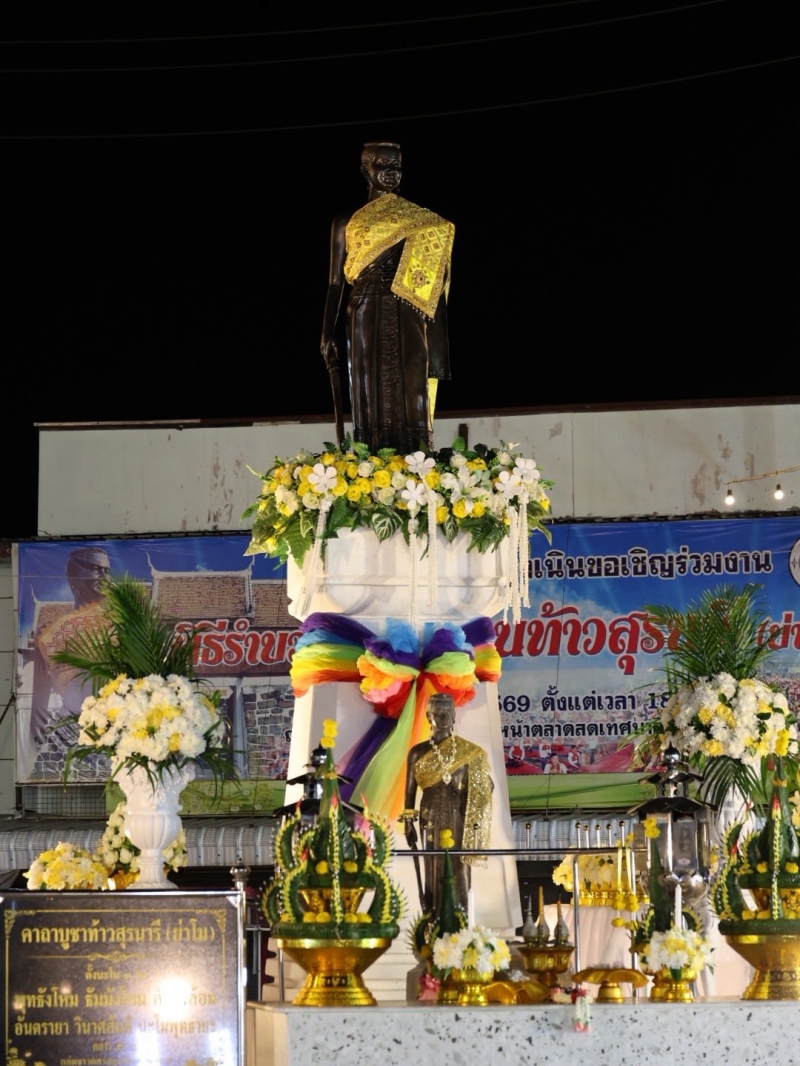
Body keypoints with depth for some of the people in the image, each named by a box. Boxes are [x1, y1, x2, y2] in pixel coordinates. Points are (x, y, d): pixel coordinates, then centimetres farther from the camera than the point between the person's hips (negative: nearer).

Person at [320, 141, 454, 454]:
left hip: (408, 322, 1)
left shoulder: (420, 220, 11)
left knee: (411, 402, -5)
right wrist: (327, 334, -2)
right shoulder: (348, 221, 10)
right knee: (372, 403, -3)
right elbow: (335, 282, 7)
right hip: (366, 320, -1)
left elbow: (435, 284, 8)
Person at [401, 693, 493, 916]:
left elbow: (485, 786, 6)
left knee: (458, 872, -2)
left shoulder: (469, 753, 3)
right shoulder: (418, 753, 3)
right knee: (434, 871, 0)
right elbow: (410, 791, 5)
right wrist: (409, 824, 0)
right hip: (431, 820, 0)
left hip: (459, 820, 0)